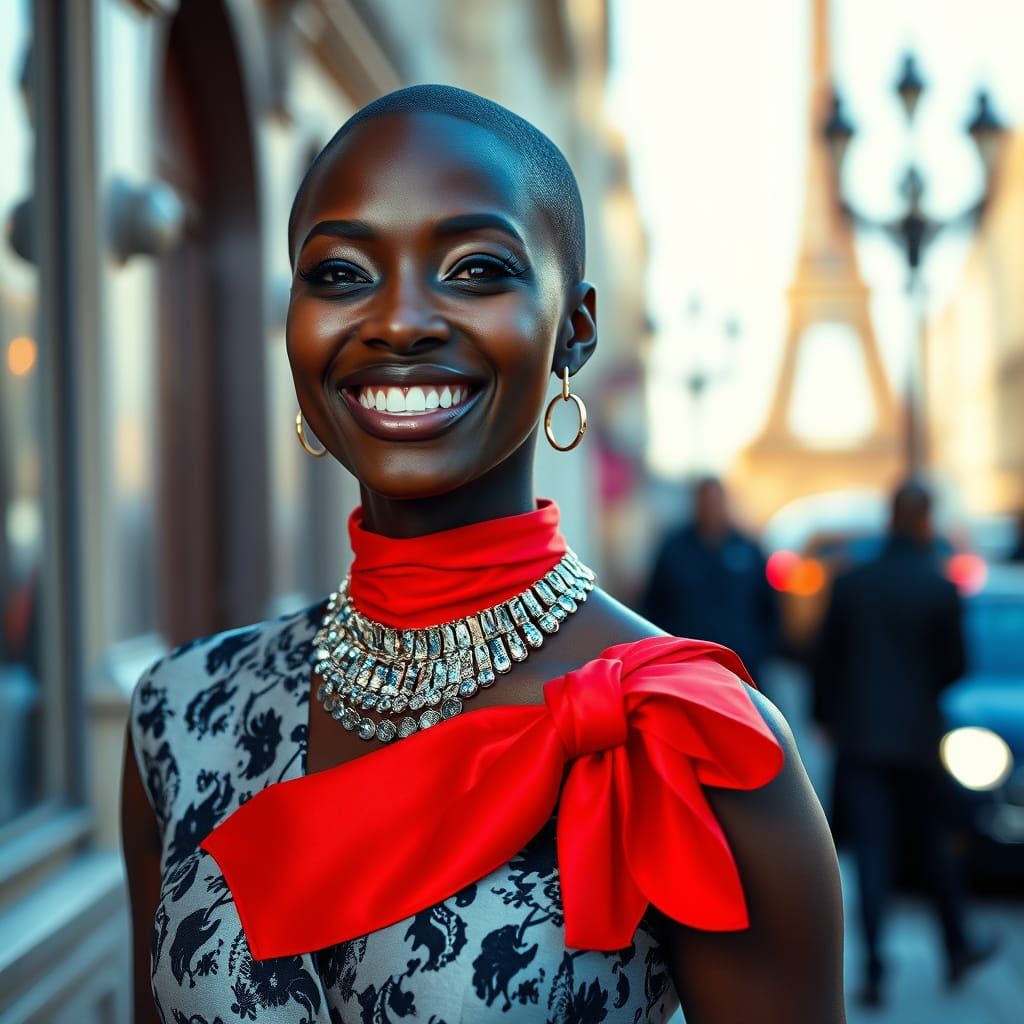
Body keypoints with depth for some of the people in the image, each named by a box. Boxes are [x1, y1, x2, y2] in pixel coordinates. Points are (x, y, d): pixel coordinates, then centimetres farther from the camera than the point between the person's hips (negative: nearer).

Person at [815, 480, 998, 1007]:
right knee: (936, 843, 16)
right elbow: (955, 665, -5)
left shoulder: (850, 582, -1)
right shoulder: (940, 589, -9)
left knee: (871, 853, 1)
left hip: (859, 736, 1)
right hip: (917, 735, -1)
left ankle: (874, 968, -4)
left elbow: (826, 658, 3)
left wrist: (830, 716, 16)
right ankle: (958, 948, 29)